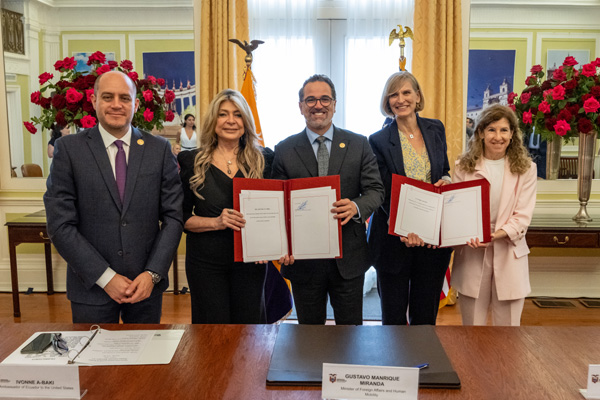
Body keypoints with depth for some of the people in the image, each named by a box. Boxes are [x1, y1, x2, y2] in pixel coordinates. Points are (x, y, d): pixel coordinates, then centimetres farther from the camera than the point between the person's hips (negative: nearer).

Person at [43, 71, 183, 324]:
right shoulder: (68, 149, -4)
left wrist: (152, 274, -9)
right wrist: (105, 277, -11)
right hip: (91, 288, -1)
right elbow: (60, 224, -7)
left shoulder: (159, 149, 1)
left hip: (147, 285, 1)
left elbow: (173, 216, 0)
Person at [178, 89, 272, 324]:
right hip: (206, 261, -1)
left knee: (250, 323, 9)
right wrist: (216, 222, -16)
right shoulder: (193, 161, 1)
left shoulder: (260, 161, 5)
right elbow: (182, 217, 0)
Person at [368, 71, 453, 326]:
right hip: (395, 238, -3)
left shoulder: (436, 129, 7)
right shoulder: (379, 140, -5)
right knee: (393, 317, 8)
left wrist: (445, 181, -7)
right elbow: (383, 193, -8)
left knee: (426, 315, 13)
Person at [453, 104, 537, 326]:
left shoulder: (525, 169, 3)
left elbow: (522, 216, -3)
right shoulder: (464, 167, 4)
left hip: (509, 256, 0)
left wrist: (496, 235, -19)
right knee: (472, 323, 9)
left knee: (508, 323, 8)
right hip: (472, 254, 0)